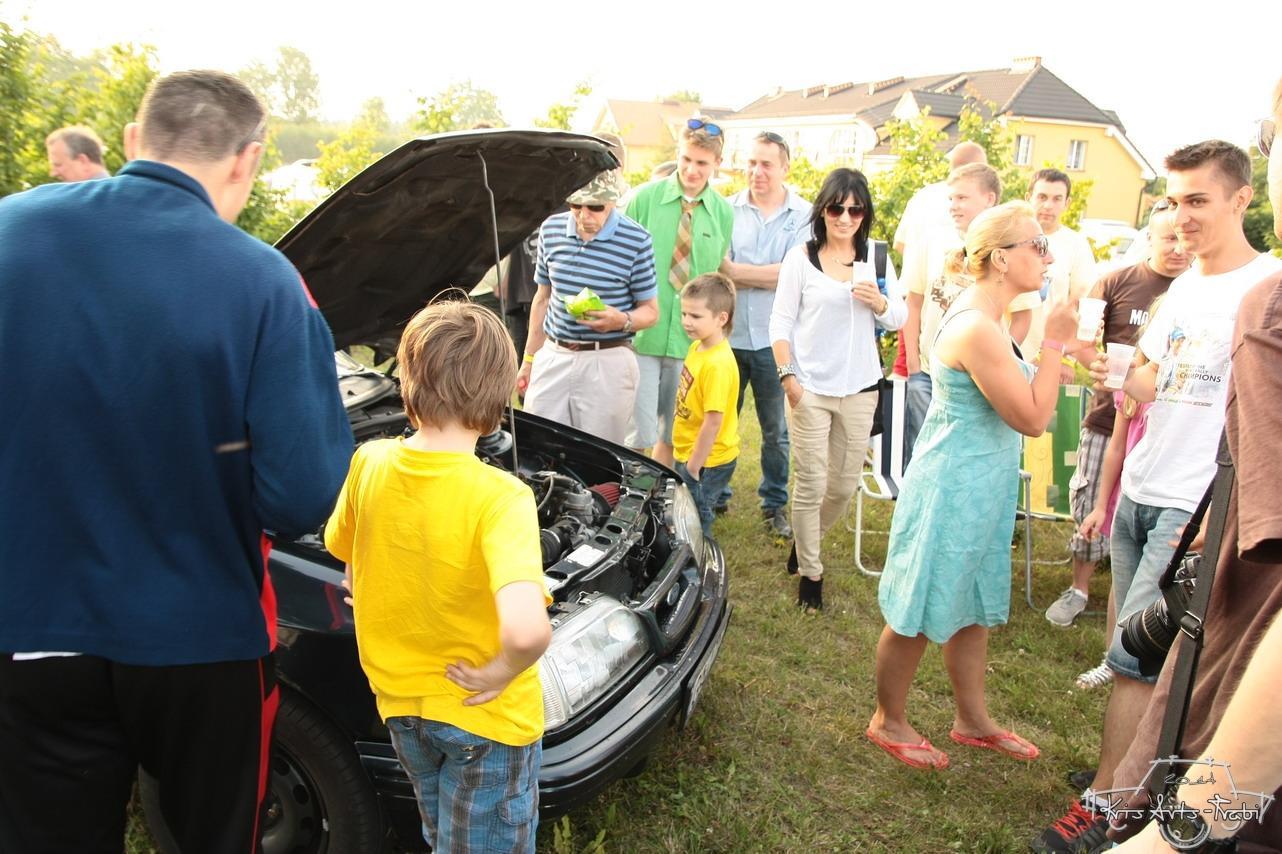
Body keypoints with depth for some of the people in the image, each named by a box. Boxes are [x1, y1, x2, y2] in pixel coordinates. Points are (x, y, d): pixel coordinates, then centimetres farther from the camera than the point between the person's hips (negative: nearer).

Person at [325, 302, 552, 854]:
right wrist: (499, 673, -22)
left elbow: (347, 560, 4)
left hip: (397, 699, 5)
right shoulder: (499, 497, -30)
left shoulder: (369, 464, -14)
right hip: (482, 714, -5)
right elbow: (528, 631, -43)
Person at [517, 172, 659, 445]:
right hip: (552, 357, 4)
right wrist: (529, 359, 16)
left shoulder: (636, 241, -8)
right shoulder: (551, 229, 5)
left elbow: (650, 311, -1)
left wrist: (621, 320, -23)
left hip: (608, 362, -4)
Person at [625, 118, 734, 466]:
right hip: (642, 335, -2)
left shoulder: (724, 213, 6)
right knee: (639, 432, -4)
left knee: (672, 434, 13)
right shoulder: (645, 199, -2)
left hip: (691, 341, 3)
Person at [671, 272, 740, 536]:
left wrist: (694, 466, -19)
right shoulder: (697, 347, 3)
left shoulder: (717, 364, -26)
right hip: (689, 455, 9)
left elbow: (713, 421, -25)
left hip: (707, 462, -9)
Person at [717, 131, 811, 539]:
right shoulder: (728, 209, 3)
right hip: (728, 335, 1)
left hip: (774, 340, -1)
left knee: (776, 430, 11)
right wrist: (769, 277, -16)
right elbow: (714, 270, -5)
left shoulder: (804, 215, 0)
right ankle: (715, 496, 29)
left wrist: (734, 270, -10)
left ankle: (776, 504, 26)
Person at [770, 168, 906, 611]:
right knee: (811, 484, 0)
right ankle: (810, 573, 17)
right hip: (811, 388, -3)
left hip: (859, 389, 4)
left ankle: (806, 540, 38)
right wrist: (787, 375, -10)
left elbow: (900, 318, 11)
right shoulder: (801, 258, -2)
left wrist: (879, 302, -11)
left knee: (845, 484, 11)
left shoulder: (875, 256, 7)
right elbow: (781, 321, -1)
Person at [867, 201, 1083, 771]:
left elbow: (1021, 403, 14)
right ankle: (888, 722, 26)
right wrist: (1055, 342, -15)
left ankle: (973, 720, 38)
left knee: (974, 607, 21)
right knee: (920, 614, 7)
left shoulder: (986, 317, 8)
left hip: (982, 487, 10)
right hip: (954, 487, -10)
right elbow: (1032, 418, -21)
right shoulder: (977, 328, -24)